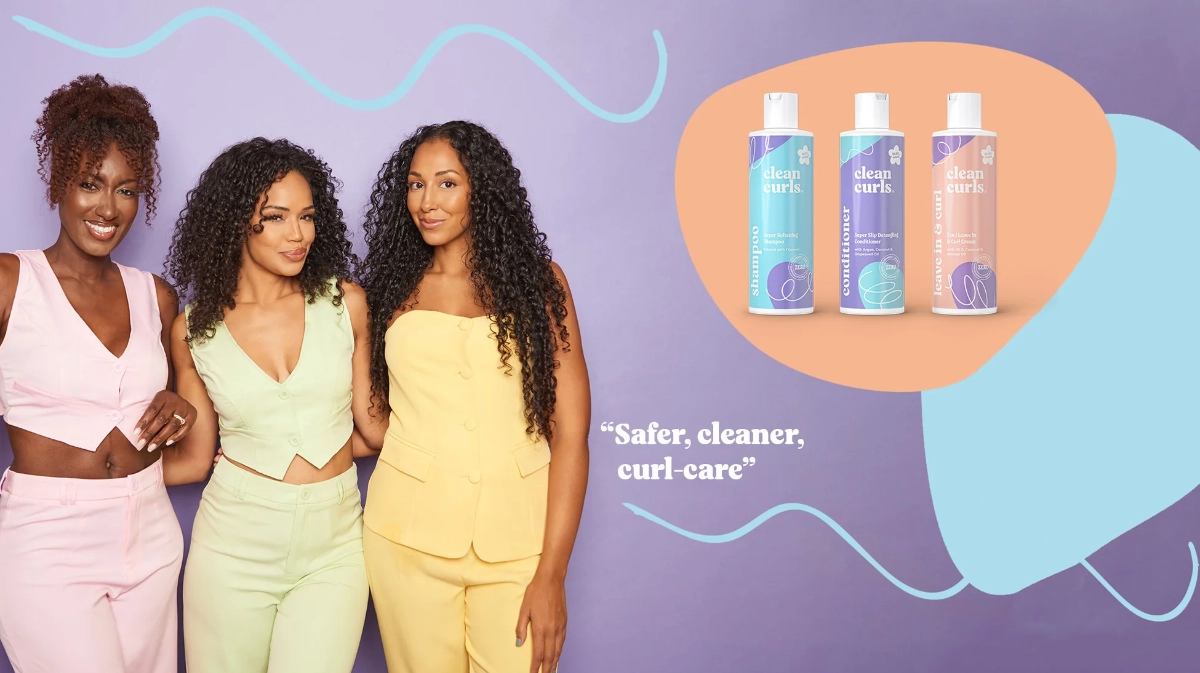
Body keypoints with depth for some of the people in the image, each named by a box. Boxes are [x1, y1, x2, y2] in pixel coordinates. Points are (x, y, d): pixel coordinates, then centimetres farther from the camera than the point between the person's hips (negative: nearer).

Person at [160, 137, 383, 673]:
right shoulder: (194, 330, 0)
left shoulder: (345, 303, -1)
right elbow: (195, 458, 8)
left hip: (332, 548, 0)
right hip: (233, 545, 0)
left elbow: (371, 425, 7)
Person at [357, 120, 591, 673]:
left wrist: (552, 574, -10)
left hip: (515, 538, -1)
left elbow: (570, 432, -4)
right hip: (409, 534, 2)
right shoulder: (393, 288, 8)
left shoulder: (535, 280, 2)